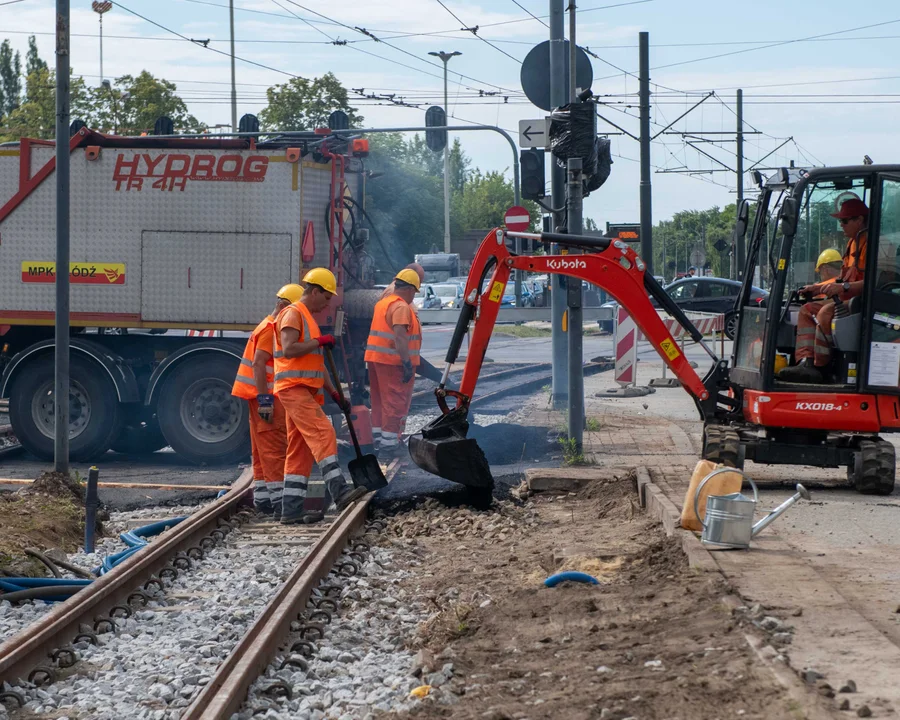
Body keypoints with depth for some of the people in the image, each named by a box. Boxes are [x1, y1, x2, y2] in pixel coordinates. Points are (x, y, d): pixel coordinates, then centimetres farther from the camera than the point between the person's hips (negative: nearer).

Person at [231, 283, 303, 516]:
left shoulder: (276, 328, 21)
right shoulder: (270, 329, -12)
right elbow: (258, 364, -20)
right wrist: (264, 398, -24)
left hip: (267, 398, 11)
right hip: (267, 397, -11)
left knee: (263, 450, 11)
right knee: (275, 447, -12)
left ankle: (262, 499, 14)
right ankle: (278, 499, -15)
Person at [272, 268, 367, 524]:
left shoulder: (309, 318, 25)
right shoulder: (293, 314, -7)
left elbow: (317, 364, 28)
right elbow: (288, 349, -21)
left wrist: (333, 392, 22)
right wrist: (319, 341, -13)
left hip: (306, 391, 10)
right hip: (293, 388, -10)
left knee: (300, 450, 6)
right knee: (323, 433, -22)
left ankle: (291, 510, 6)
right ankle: (340, 491, -32)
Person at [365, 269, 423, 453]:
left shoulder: (381, 304, 16)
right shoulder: (402, 307, -14)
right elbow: (400, 336, -24)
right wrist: (407, 363, -25)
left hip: (375, 359, 9)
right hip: (394, 362, -9)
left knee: (379, 400, 16)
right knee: (396, 401, -4)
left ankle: (378, 436, 21)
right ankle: (389, 439, -4)